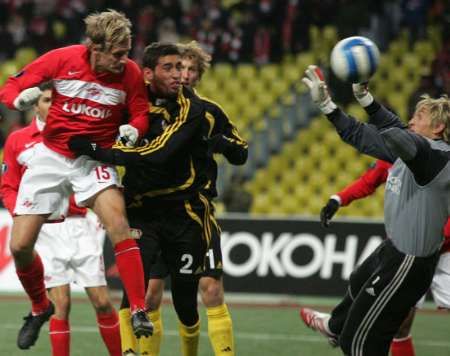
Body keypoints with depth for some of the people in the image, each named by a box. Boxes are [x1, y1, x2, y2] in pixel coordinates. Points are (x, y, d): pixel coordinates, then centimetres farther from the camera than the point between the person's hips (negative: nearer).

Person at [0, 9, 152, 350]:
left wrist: (133, 129, -23)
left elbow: (141, 114, 1)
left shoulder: (130, 72, -13)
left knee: (119, 224, -28)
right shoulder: (62, 59, -15)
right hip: (51, 155, 1)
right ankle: (40, 308, 26)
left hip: (95, 158, -1)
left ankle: (139, 311, -23)